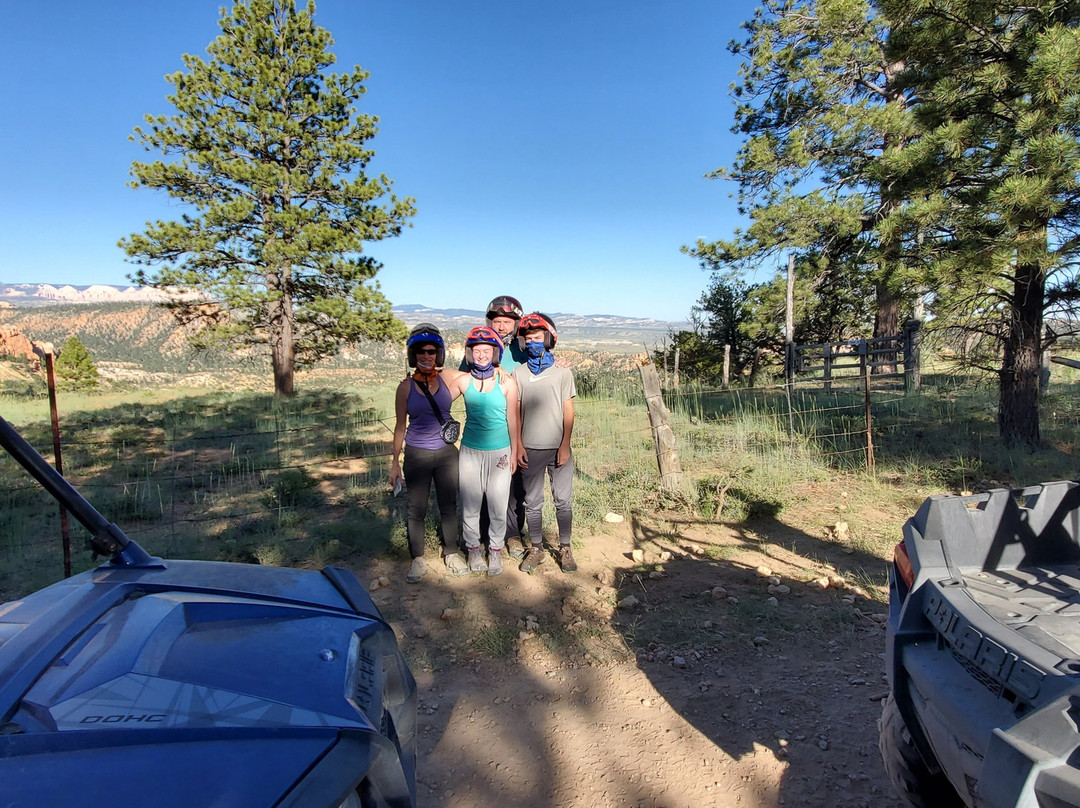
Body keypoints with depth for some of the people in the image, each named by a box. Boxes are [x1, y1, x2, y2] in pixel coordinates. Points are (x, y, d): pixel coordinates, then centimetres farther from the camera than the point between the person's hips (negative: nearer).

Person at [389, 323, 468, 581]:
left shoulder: (447, 380, -1)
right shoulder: (406, 386, -4)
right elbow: (400, 426, 1)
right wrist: (395, 462, 2)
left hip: (446, 453, 1)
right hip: (416, 454, -1)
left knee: (449, 506, 12)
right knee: (417, 509, 6)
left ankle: (451, 553, 30)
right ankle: (418, 560, 22)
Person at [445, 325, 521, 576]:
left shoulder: (506, 382, -5)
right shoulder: (462, 381, -2)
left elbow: (512, 420, 0)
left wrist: (514, 453, 2)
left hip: (499, 452, -1)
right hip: (470, 451, 1)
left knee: (498, 506, 4)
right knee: (470, 505, 8)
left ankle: (495, 550, 25)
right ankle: (473, 548, 29)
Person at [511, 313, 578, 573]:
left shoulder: (562, 372, 3)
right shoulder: (519, 373, 5)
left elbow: (568, 411, 1)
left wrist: (565, 445, -6)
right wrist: (518, 445, -2)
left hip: (558, 448, -1)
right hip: (530, 449, 1)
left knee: (563, 501, 4)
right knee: (532, 502, 8)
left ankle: (565, 548, 19)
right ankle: (536, 548, 22)